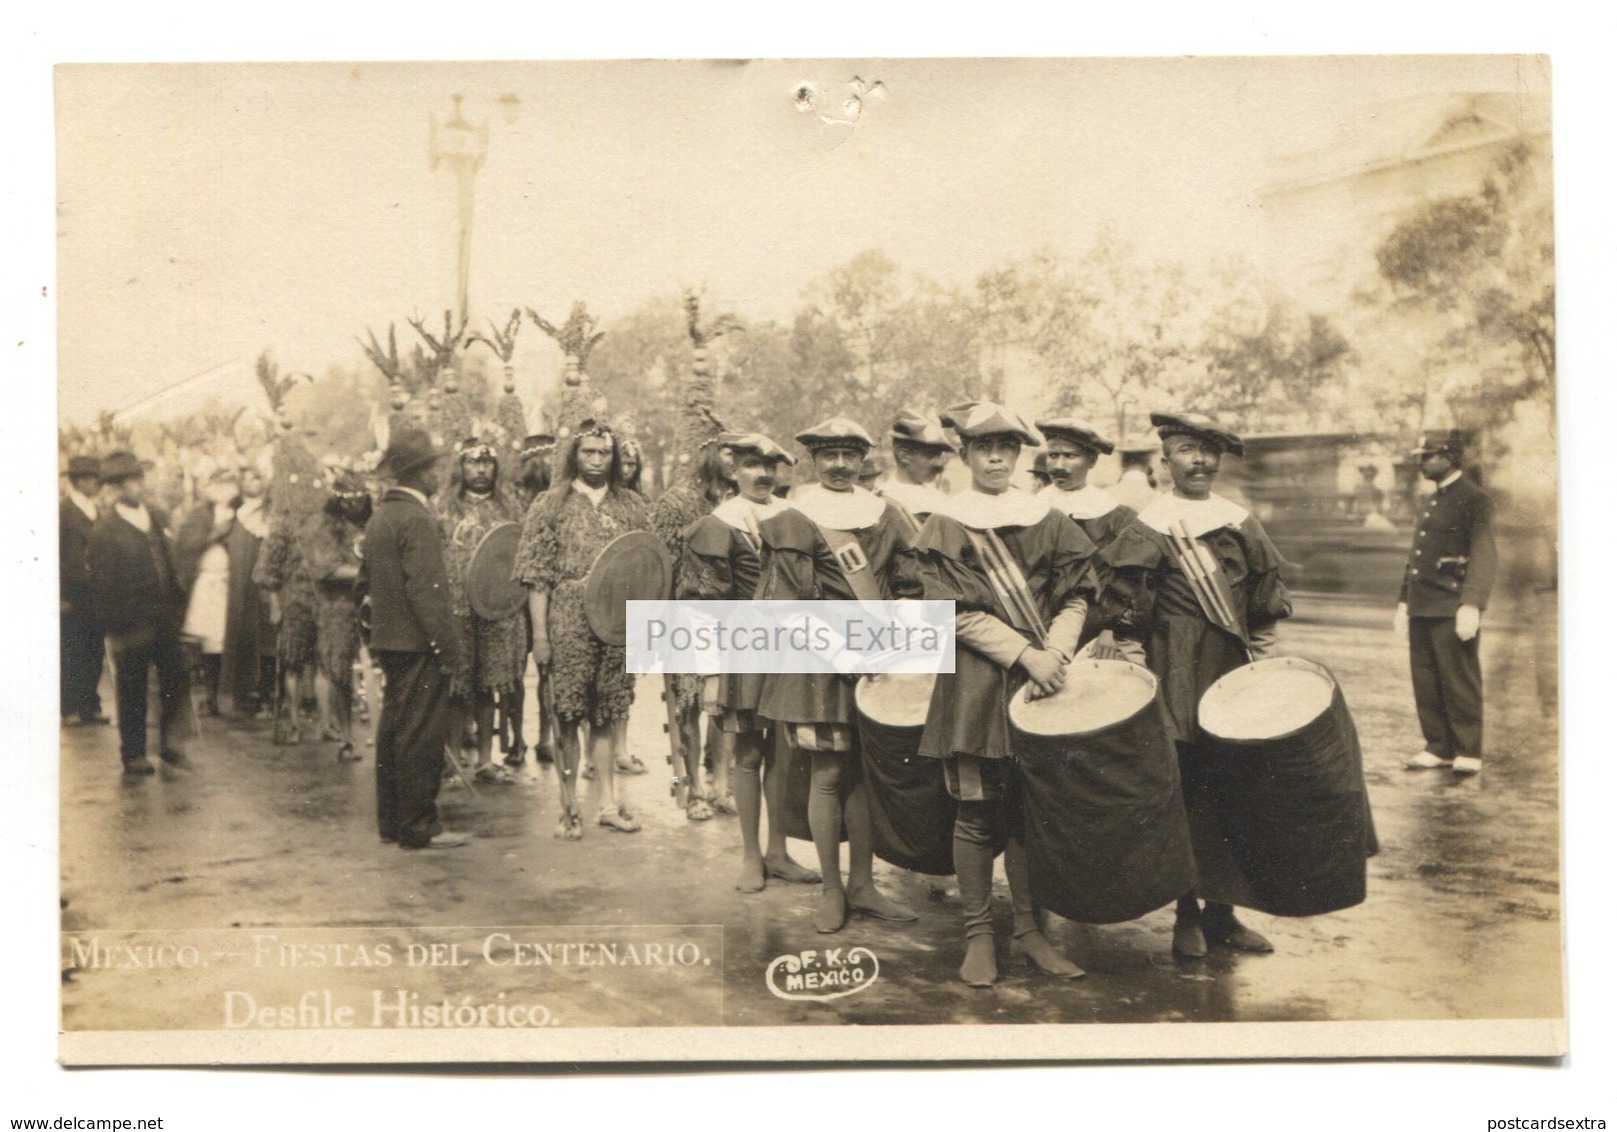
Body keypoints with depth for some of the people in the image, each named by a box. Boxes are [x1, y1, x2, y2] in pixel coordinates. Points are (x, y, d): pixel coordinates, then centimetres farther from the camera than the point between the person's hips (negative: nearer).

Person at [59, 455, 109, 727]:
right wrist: (61, 596, -13)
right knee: (72, 654, 0)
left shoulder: (99, 512, 14)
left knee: (94, 653, 7)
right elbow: (56, 554, -10)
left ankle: (90, 706, 14)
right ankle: (70, 709, 7)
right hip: (73, 596, -6)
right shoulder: (62, 510, -6)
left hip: (97, 595, 6)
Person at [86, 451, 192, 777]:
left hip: (165, 620, 5)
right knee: (132, 692, 7)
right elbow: (102, 585, -10)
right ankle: (134, 755, 20)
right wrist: (118, 630, -13)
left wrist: (179, 608, 9)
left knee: (177, 682, 1)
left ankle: (170, 742, 18)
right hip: (132, 626, -5)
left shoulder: (158, 518, 9)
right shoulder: (104, 530, -9)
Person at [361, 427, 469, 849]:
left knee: (393, 729, 15)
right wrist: (450, 651, -19)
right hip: (418, 644, -10)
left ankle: (391, 820, 23)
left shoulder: (378, 517, 13)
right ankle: (418, 826, 3)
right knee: (421, 735, -3)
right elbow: (427, 592, -22)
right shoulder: (417, 519, -17)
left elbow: (366, 579, 19)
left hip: (388, 639, 10)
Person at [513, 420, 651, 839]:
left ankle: (608, 801, 18)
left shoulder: (632, 506, 11)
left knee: (607, 715, 10)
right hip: (569, 623, -3)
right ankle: (570, 808, 10)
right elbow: (536, 573, -2)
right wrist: (540, 632, -8)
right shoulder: (551, 505, 2)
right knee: (567, 716, 1)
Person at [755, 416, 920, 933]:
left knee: (867, 772, 8)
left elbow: (908, 587, 13)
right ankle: (831, 891, 11)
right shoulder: (794, 522, -2)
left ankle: (861, 884, 18)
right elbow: (785, 604, -7)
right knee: (827, 774, -1)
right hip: (820, 664, -4)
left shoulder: (886, 517, 11)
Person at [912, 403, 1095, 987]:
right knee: (977, 812, 1)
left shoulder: (1048, 521, 10)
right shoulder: (945, 527, 1)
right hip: (975, 685, -3)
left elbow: (1076, 595, 8)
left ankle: (1028, 931, 17)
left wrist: (1055, 652, -10)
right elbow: (957, 612, -7)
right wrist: (1024, 654, -14)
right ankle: (979, 934, 11)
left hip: (1041, 682, 3)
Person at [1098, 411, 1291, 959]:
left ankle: (1221, 908, 20)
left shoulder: (1242, 524, 9)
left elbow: (1264, 609, 15)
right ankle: (1186, 913, 14)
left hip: (1230, 675, 4)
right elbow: (1126, 617, -6)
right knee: (1182, 793, 0)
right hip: (1174, 681, -4)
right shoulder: (1147, 529, -4)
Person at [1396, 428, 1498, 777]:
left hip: (1452, 609, -8)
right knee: (1425, 682, 9)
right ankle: (1439, 748, 17)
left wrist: (1471, 605, -23)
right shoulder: (1432, 503, 20)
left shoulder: (1474, 501, -7)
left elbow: (1485, 557, -15)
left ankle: (1468, 752, 7)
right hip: (1422, 609, 8)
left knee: (1460, 682, -2)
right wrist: (1404, 601, 20)